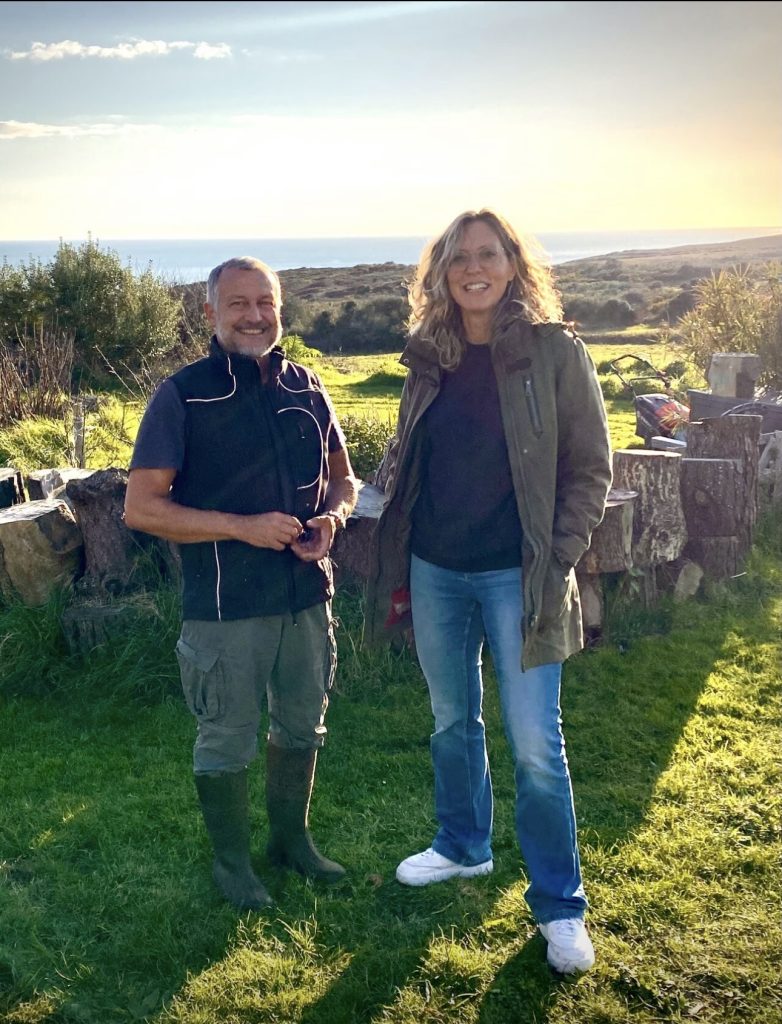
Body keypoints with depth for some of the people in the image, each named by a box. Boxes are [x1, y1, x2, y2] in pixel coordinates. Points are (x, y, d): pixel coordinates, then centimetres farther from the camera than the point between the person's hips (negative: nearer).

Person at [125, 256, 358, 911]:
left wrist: (331, 518, -9)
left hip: (307, 597, 5)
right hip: (225, 608, -4)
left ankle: (292, 838, 42)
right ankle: (232, 862, 33)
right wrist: (244, 527, -22)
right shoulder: (183, 396, -10)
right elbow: (141, 507, -13)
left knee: (301, 727, 19)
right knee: (227, 744, 10)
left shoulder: (304, 387, 4)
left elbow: (342, 477, 14)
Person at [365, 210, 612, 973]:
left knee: (535, 744, -1)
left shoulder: (554, 352, -7)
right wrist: (394, 566, 9)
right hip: (435, 573, 5)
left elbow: (590, 468, -4)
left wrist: (559, 562, -11)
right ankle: (462, 846, 40)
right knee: (452, 721, 18)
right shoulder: (429, 358, 6)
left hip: (516, 576, -4)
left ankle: (559, 904, 15)